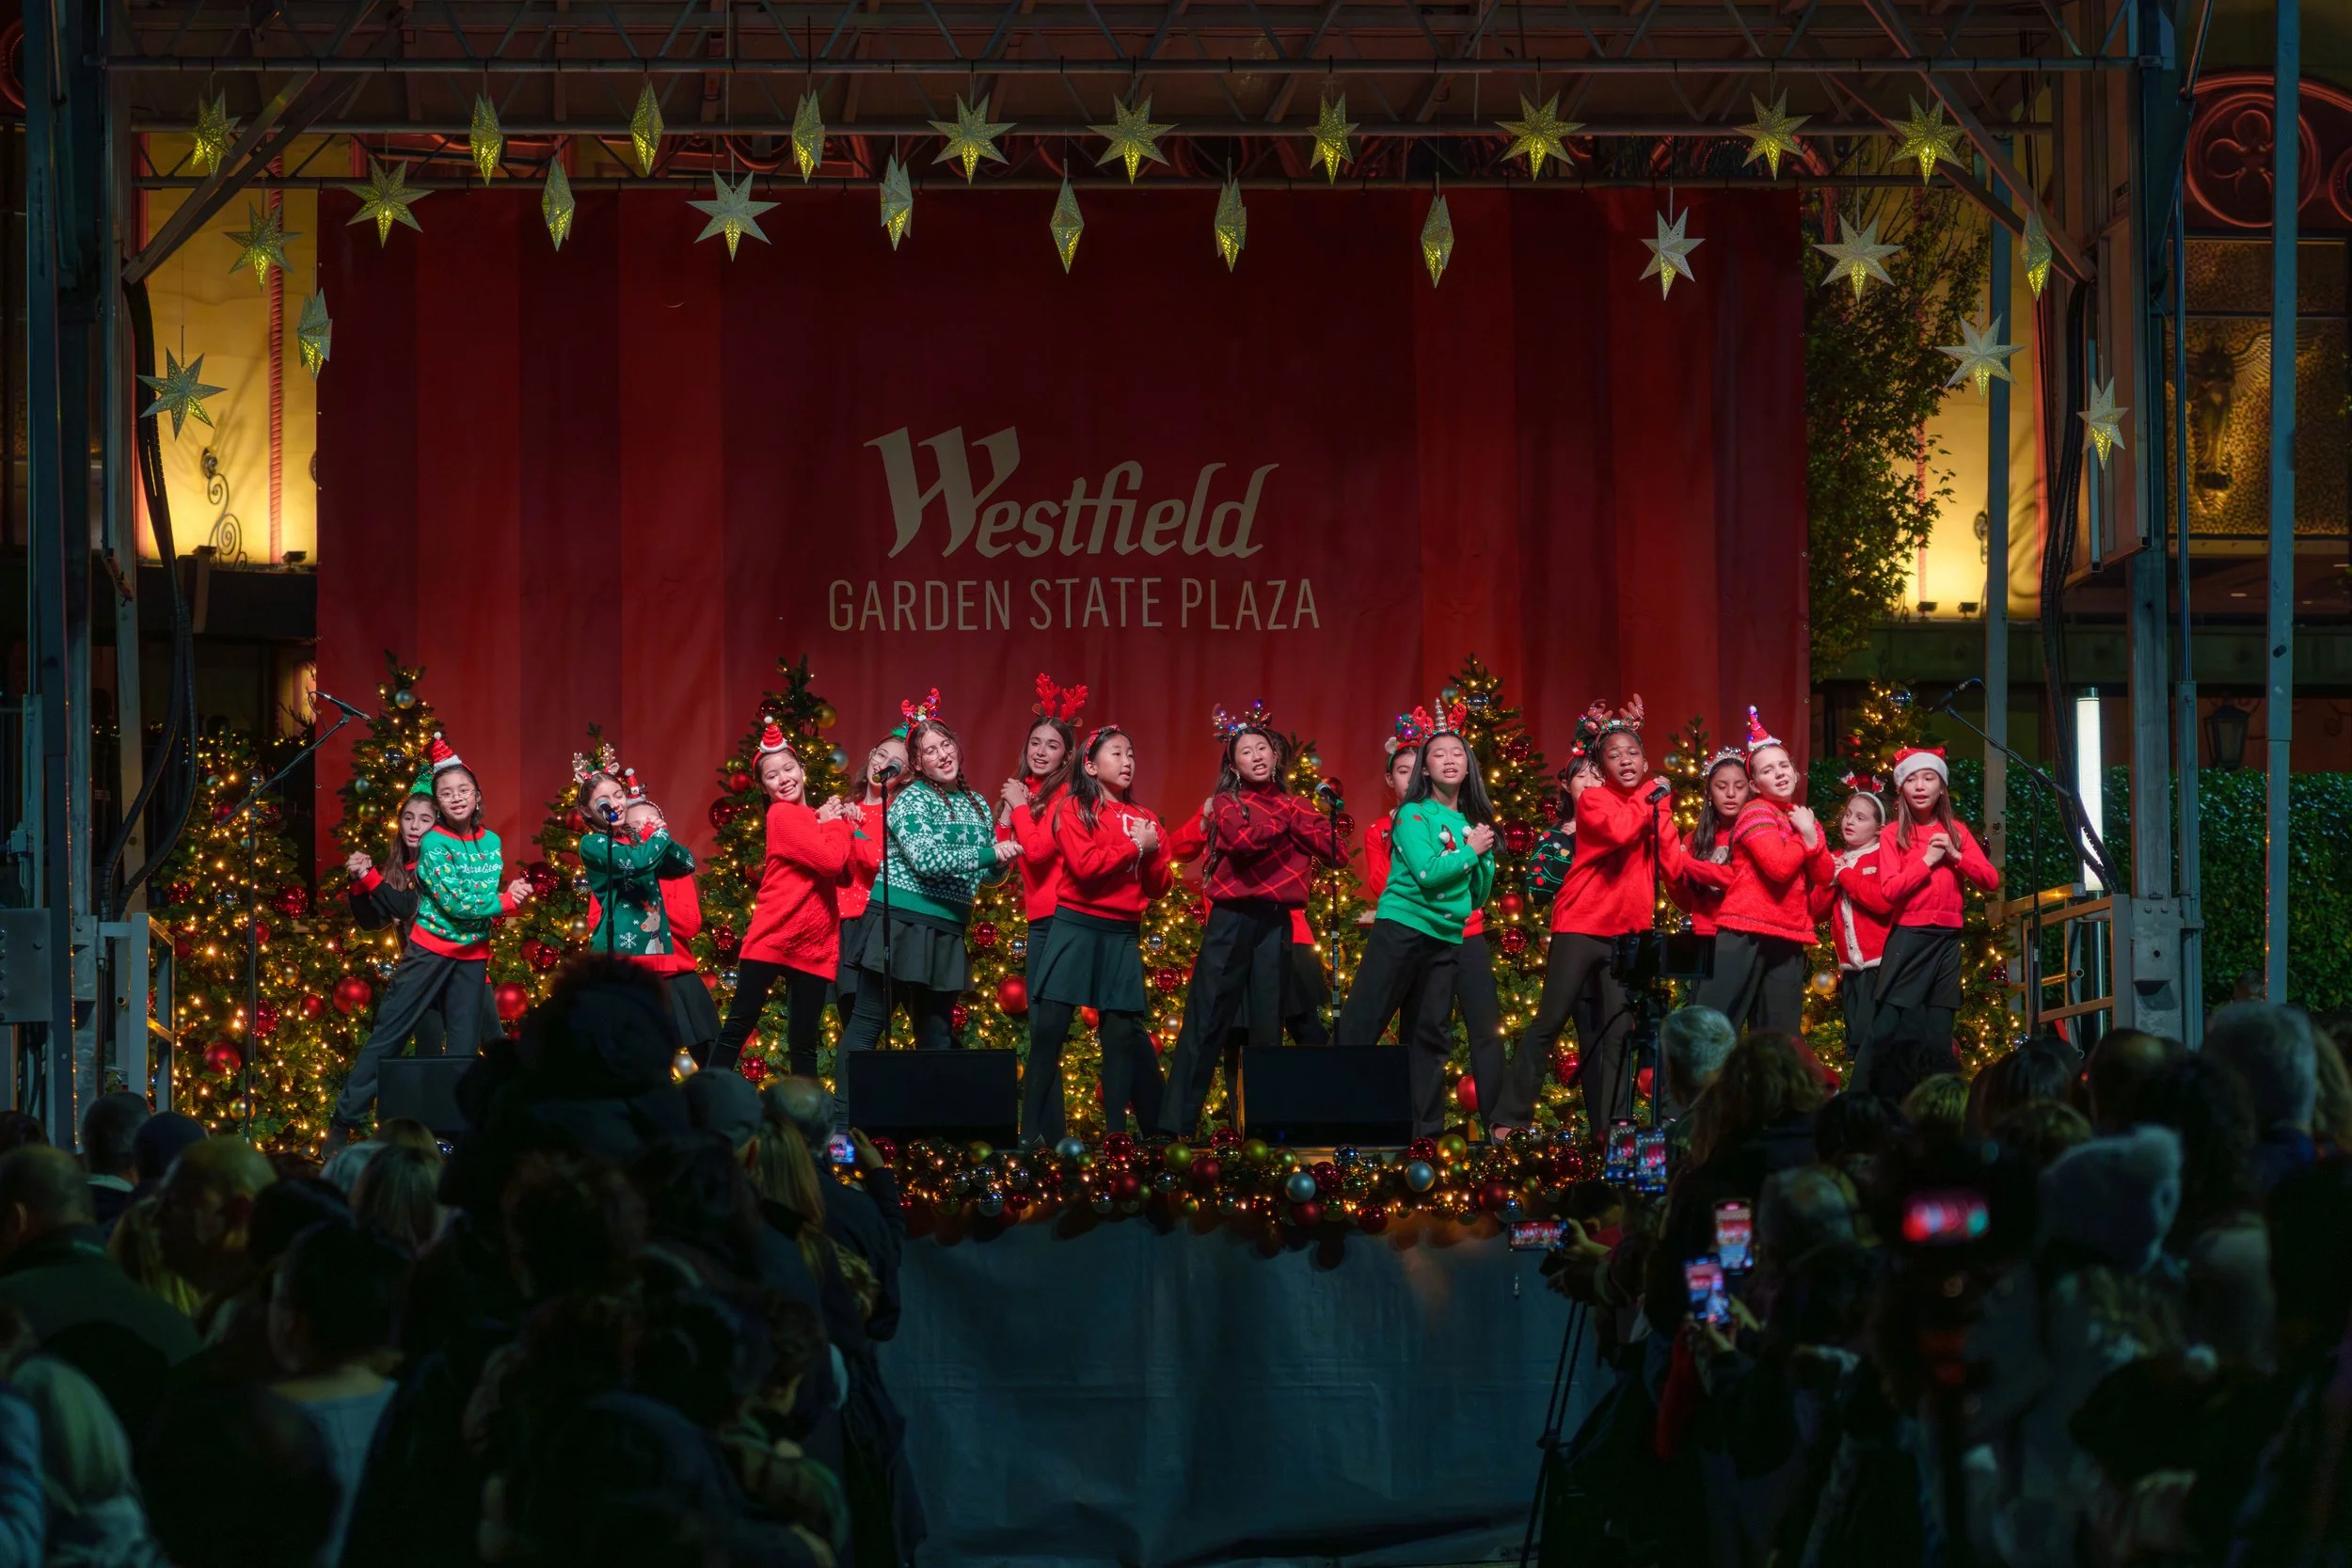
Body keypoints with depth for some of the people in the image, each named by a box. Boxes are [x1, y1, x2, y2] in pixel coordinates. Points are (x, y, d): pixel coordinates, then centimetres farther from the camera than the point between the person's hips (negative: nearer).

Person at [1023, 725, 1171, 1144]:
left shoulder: (1145, 819, 12)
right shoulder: (1073, 808, -1)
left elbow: (1158, 887, 10)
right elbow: (1084, 866, -15)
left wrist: (1153, 852, -8)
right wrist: (1134, 847, -11)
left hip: (1123, 935, 4)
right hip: (1074, 927, -4)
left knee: (1123, 1032, 2)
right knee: (1048, 1028, -7)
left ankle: (1116, 1132, 8)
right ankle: (1033, 1133, -6)